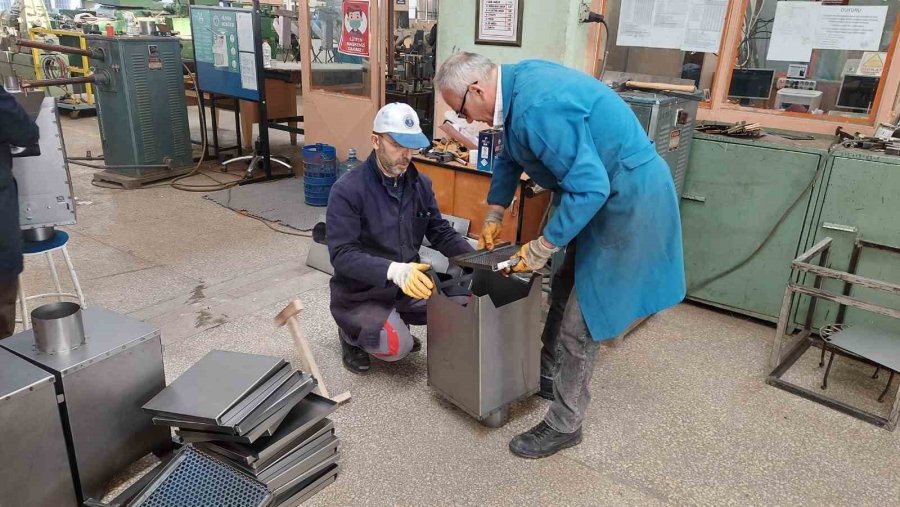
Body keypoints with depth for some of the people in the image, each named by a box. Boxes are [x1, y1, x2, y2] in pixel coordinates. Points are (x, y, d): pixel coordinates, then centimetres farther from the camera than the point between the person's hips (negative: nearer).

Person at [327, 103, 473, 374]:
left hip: (407, 286, 6)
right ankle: (352, 333, 9)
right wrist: (394, 270, -41)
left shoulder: (421, 184, 0)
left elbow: (441, 233, 5)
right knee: (397, 347, -26)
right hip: (361, 294, -5)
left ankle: (396, 321, 13)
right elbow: (342, 255, -25)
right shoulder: (347, 190, -18)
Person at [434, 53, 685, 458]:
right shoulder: (517, 81, 2)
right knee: (564, 293, 21)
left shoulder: (539, 108, -29)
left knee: (580, 321, -3)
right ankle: (546, 374, 41)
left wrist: (541, 248, -21)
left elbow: (589, 187, -31)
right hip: (605, 191, 10)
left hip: (628, 200, -10)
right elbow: (510, 158, 17)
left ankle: (564, 425, 14)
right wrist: (493, 216, 15)